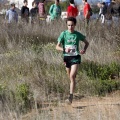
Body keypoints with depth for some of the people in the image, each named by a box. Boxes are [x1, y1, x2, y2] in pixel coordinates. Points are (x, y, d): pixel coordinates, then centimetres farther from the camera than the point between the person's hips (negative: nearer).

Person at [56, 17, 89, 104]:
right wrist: (64, 50, -22)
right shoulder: (64, 34, -1)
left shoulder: (78, 35, 0)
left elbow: (87, 43, 14)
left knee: (72, 76, -17)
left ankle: (71, 97, -20)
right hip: (67, 57, 2)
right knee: (71, 77, 13)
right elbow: (57, 47, -3)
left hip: (75, 57, -2)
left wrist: (84, 50, -6)